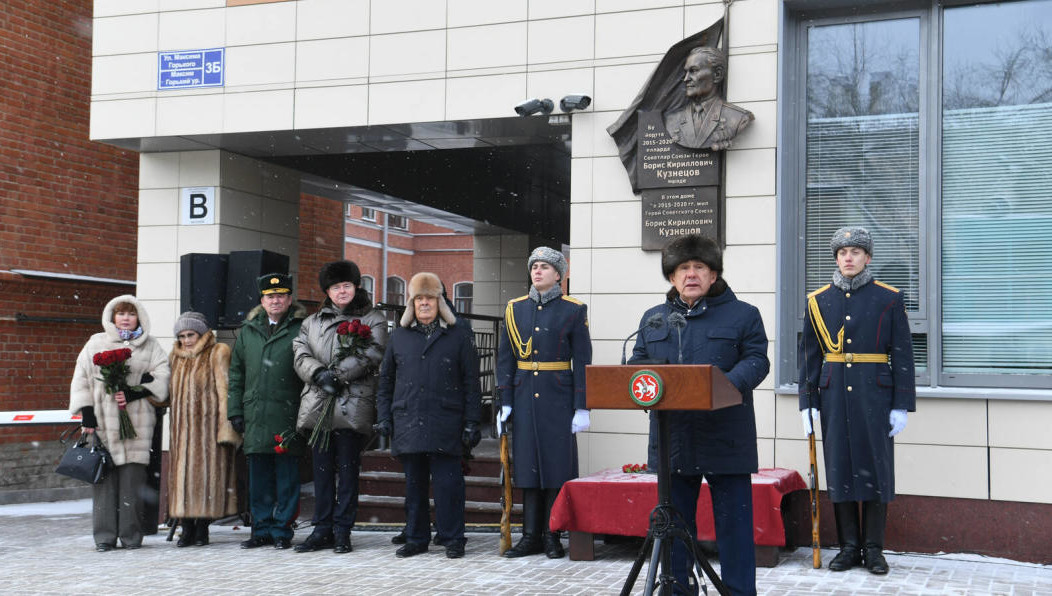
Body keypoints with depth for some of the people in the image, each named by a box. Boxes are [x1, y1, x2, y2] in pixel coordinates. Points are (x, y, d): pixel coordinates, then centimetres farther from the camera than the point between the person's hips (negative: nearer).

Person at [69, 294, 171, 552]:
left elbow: (162, 376, 3)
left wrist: (134, 393, -11)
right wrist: (87, 412, 1)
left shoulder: (150, 346, 14)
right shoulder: (96, 343, 16)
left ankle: (131, 535, 1)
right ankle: (105, 536, 1)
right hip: (103, 421, 1)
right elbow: (82, 378, 11)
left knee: (133, 477, -5)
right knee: (105, 476, -4)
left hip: (137, 421, 0)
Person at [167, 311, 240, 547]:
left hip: (208, 424, -5)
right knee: (182, 472, 2)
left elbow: (224, 390, -6)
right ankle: (187, 528, 6)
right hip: (182, 428, 5)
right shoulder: (175, 357, 18)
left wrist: (225, 426, -13)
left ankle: (202, 527, 2)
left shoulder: (217, 353, 0)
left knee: (207, 472, -5)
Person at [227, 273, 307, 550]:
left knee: (286, 476, 1)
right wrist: (235, 411, 10)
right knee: (258, 477, 9)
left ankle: (282, 530, 9)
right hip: (255, 417, 4)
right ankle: (262, 530, 18)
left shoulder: (300, 330, 2)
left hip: (287, 416, -4)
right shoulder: (247, 332, 15)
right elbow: (236, 374, 18)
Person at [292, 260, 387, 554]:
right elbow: (300, 355, 7)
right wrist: (319, 374, -12)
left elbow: (371, 354, -8)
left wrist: (336, 374, -13)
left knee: (347, 469, -2)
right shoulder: (312, 322, 20)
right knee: (322, 470, 6)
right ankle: (322, 530, 12)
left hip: (352, 406, -4)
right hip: (317, 406, 4)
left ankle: (342, 532, 4)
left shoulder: (373, 320, 8)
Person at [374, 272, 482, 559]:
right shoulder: (399, 335, 13)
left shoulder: (459, 334, 5)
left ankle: (451, 539, 7)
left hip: (445, 425, -3)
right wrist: (384, 417, 9)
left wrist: (471, 422, -2)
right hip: (408, 424, 3)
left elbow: (471, 382, 4)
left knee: (448, 483, -4)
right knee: (414, 484, 8)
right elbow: (386, 379, 17)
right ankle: (416, 539, 19)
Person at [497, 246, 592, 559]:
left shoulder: (573, 310, -1)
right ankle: (531, 536, 12)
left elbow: (582, 361, -2)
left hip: (558, 398, -3)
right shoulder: (515, 309, 9)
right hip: (524, 398, 3)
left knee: (557, 463, 0)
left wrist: (582, 407, -7)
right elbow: (505, 358, 9)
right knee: (528, 463, 5)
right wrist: (505, 403, 2)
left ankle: (552, 536, 9)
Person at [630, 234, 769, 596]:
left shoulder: (742, 315, 5)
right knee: (674, 523, 10)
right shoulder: (653, 319, 16)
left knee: (733, 522, 0)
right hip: (673, 440, 4)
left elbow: (756, 360, -5)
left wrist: (728, 385, -24)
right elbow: (637, 363, 14)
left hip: (726, 440, -3)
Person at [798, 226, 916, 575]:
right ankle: (849, 547, 14)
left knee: (876, 469, 2)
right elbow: (809, 356, 9)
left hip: (875, 396, -2)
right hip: (834, 398, 2)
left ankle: (874, 549, 12)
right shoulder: (818, 301, 7)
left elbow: (902, 355, 0)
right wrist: (807, 403, 3)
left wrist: (901, 406, -4)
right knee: (839, 468, 4)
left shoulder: (889, 299, 2)